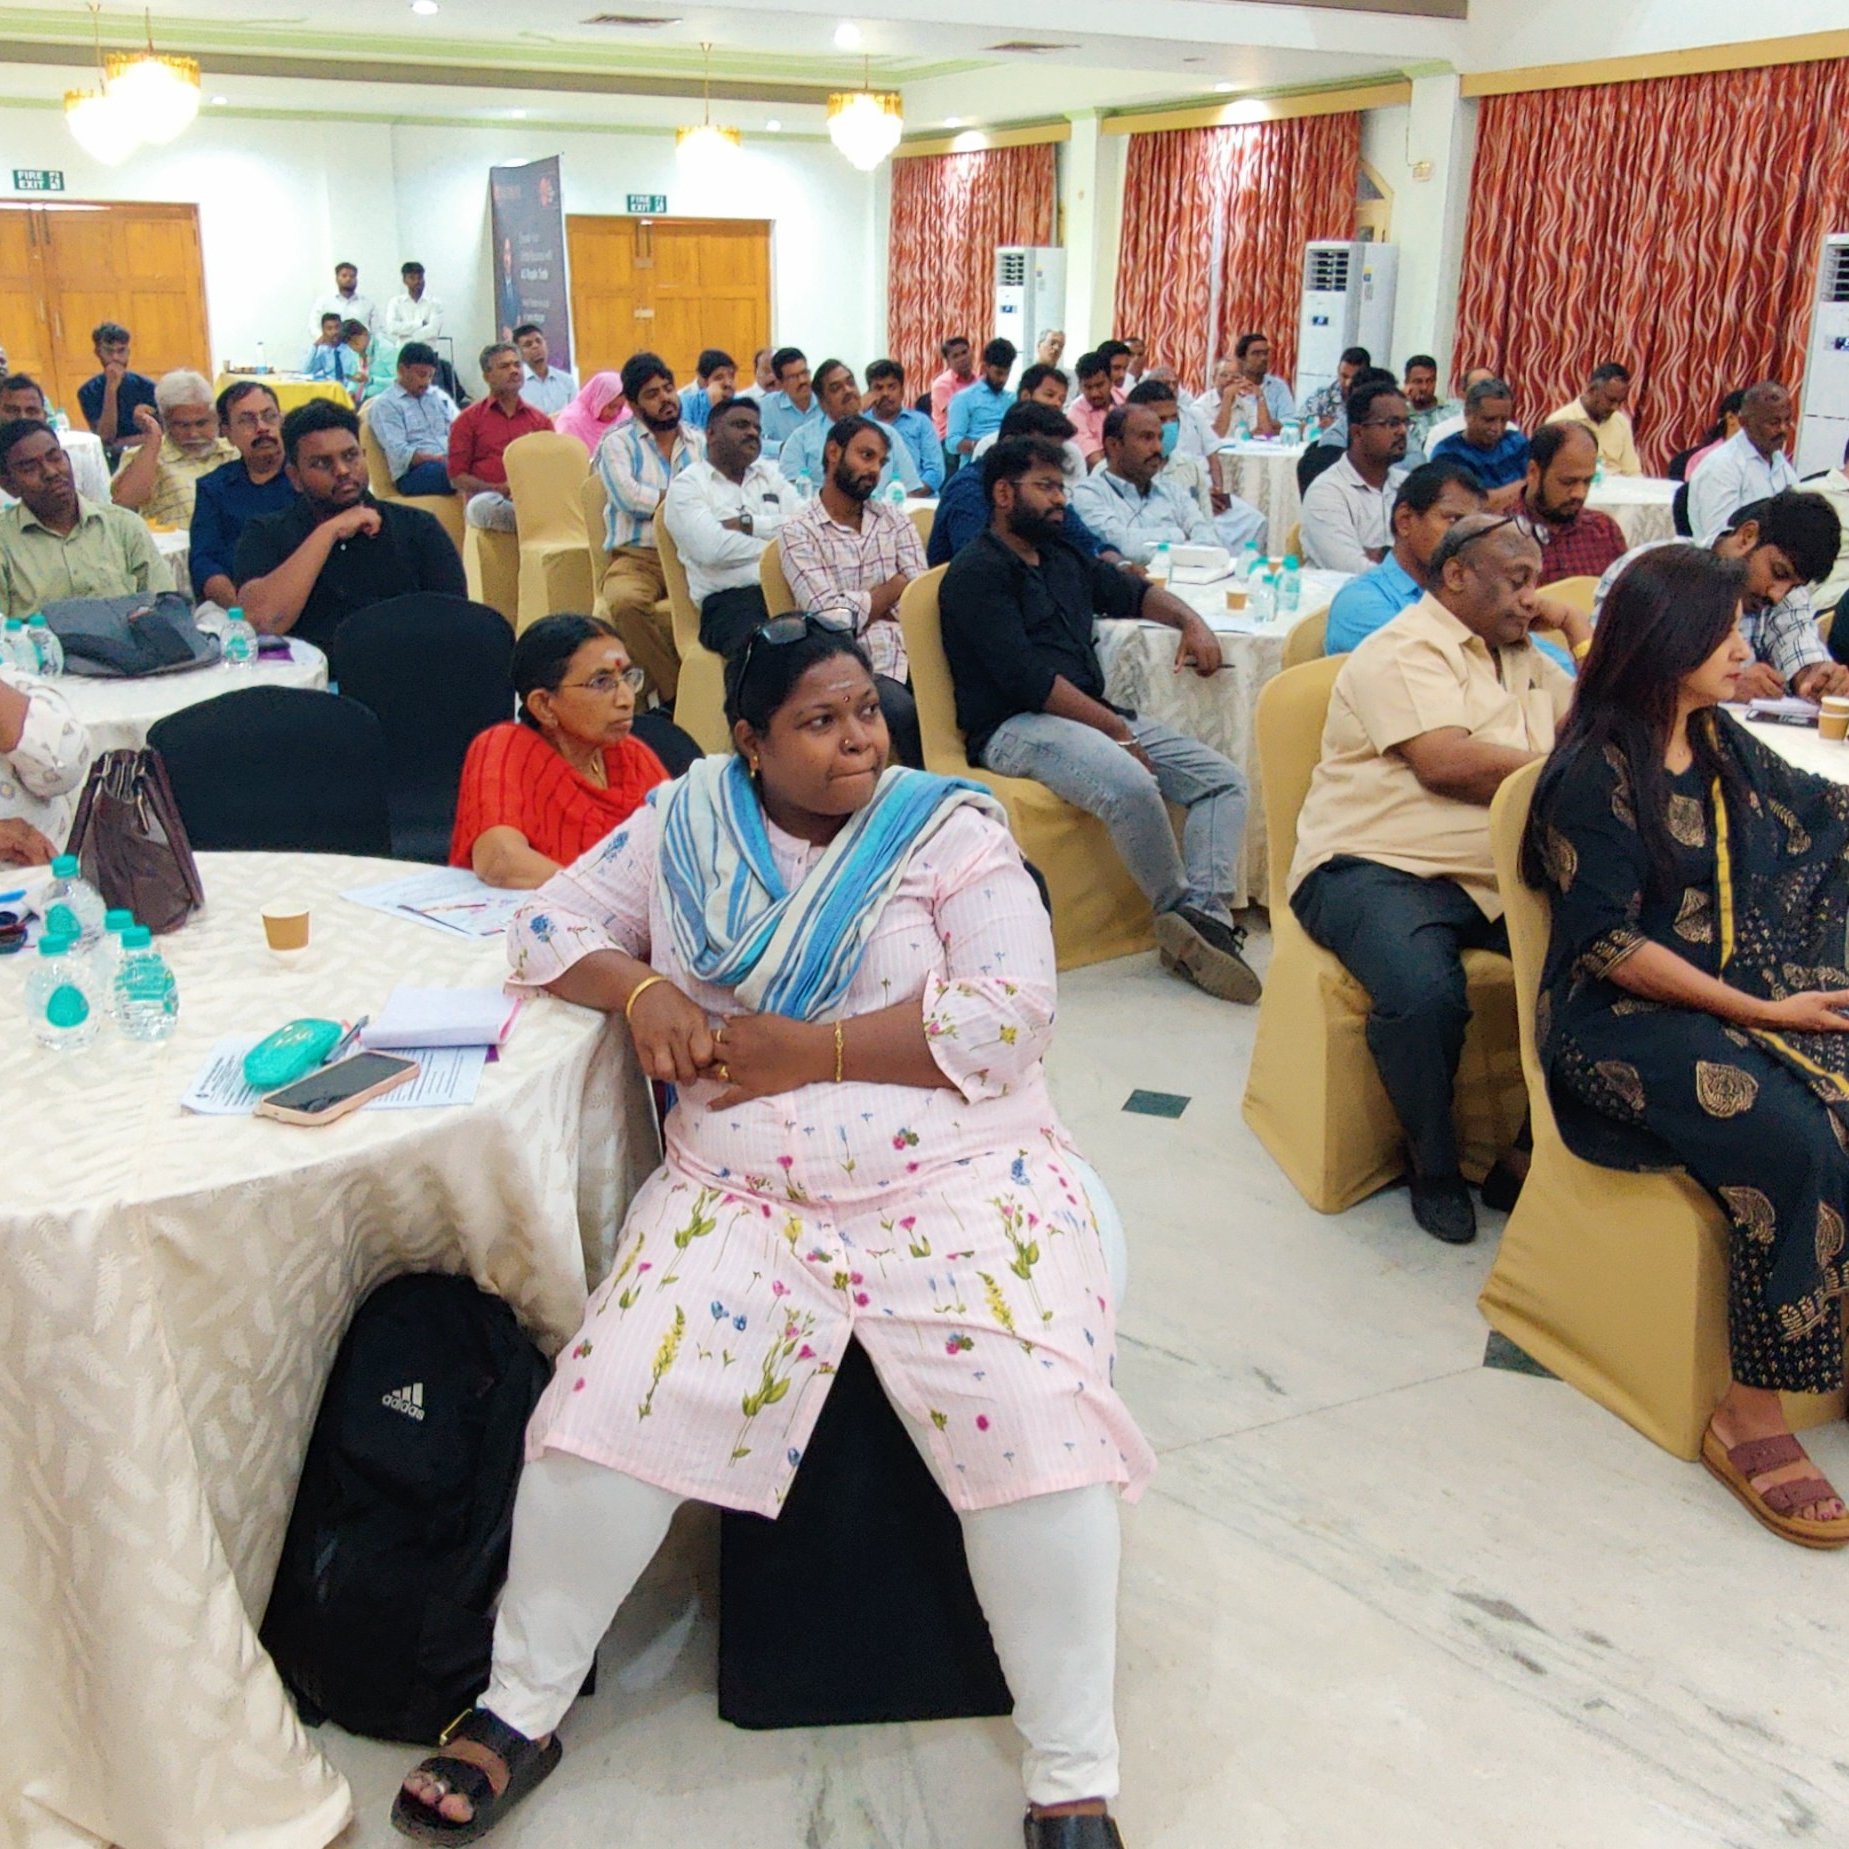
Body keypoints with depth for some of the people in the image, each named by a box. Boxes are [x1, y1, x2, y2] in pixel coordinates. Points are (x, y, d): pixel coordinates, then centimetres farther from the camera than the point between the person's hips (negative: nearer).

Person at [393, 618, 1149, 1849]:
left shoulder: (952, 832, 0)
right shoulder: (686, 821, 10)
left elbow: (1010, 1016, -10)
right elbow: (553, 926, 15)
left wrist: (807, 1049, -14)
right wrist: (640, 988, -7)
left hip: (957, 1182, -2)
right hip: (740, 1193, 2)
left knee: (1036, 1423, -23)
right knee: (611, 1407, -16)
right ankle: (520, 1714, 8)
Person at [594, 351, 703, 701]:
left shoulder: (699, 443, 21)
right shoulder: (618, 443, 13)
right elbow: (628, 496, -6)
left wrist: (654, 499, -5)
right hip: (636, 557, -2)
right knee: (626, 603, -36)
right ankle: (674, 694, -22)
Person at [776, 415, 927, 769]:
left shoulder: (896, 519, 18)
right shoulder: (798, 532, 4)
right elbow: (834, 620, -8)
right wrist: (895, 585, 3)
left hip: (908, 652, 4)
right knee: (906, 713, -33)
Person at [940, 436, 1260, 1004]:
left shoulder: (1061, 557, 21)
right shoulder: (976, 573, -5)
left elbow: (1130, 590, 37)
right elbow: (1025, 677, -16)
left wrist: (1190, 620, 16)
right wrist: (1115, 730, -18)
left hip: (1096, 716, 9)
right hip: (1015, 728, -9)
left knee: (1225, 779, -6)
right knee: (1131, 784, -36)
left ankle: (1204, 913, -24)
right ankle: (1181, 910, -14)